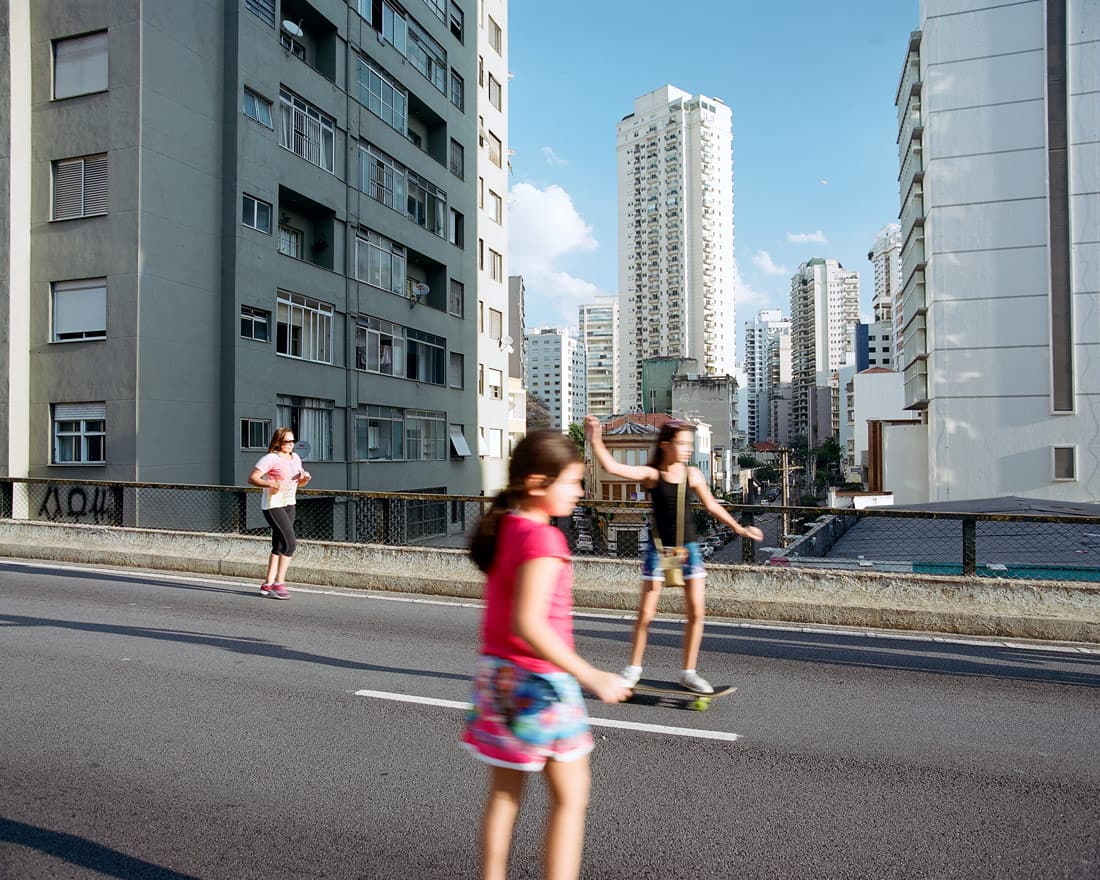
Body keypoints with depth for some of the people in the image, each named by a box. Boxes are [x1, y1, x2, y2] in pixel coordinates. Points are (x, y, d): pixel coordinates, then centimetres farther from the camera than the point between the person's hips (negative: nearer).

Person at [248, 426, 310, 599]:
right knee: (290, 543, -16)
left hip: (289, 505, 8)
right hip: (273, 506, -8)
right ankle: (279, 584, -8)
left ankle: (268, 584, 21)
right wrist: (270, 484, -32)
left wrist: (306, 478, -4)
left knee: (279, 546, 12)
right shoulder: (270, 459, -13)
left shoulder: (295, 458, 10)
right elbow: (252, 478, -18)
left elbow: (299, 483, 18)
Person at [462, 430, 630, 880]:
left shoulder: (503, 527, 3)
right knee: (570, 797, 8)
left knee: (504, 794, 19)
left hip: (496, 673, 8)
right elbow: (528, 624, -30)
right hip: (538, 682, -8)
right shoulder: (541, 539, -23)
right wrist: (592, 677, -28)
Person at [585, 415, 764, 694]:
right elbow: (611, 466, -22)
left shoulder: (693, 475, -1)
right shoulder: (651, 474, -10)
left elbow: (712, 506, 12)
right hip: (658, 549, -3)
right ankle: (634, 668, 20)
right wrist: (595, 439, -35)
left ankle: (688, 672, 17)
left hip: (688, 548, 3)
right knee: (646, 613, 1)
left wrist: (739, 529, 13)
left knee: (696, 611, 2)